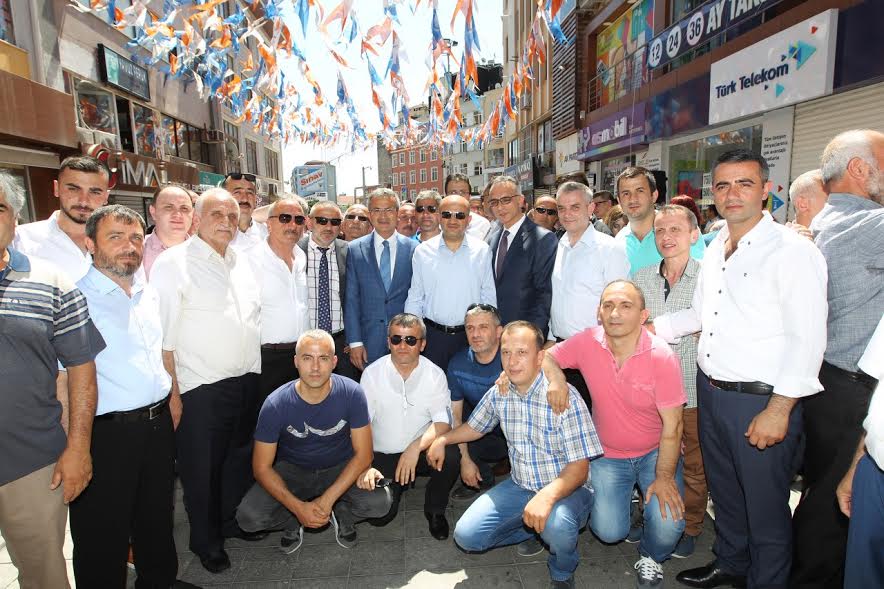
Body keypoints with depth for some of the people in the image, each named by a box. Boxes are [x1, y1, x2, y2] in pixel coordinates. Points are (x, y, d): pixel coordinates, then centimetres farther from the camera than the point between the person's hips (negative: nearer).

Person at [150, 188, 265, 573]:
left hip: (247, 381, 6)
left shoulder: (241, 262, 10)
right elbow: (163, 337, -13)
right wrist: (173, 392, -15)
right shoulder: (173, 264, -10)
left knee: (240, 459, 19)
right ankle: (207, 542, 29)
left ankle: (233, 521, 40)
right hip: (201, 387, -6)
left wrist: (254, 373, 13)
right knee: (202, 469, 8)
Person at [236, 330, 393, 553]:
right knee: (248, 517, -23)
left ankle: (342, 515, 9)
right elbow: (262, 467, -15)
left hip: (340, 468, 0)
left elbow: (363, 454, -17)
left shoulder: (351, 393, -22)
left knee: (380, 502, -26)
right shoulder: (276, 404, -22)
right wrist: (298, 507, -26)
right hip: (292, 469, 1)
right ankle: (293, 522, 11)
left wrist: (327, 500, -25)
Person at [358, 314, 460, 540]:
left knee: (450, 456, -30)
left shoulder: (435, 375, -6)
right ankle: (397, 487, 19)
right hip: (382, 455, 0)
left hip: (421, 452, 0)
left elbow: (443, 423, -11)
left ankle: (435, 510, 1)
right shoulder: (372, 373, -7)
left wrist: (416, 447, -28)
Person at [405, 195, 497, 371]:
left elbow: (489, 297, 3)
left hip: (471, 335, 0)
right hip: (433, 336, 0)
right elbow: (415, 298, 4)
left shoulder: (482, 251, 1)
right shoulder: (422, 251, 1)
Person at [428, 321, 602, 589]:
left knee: (556, 526, -38)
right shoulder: (497, 394, -4)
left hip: (566, 488, -5)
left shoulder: (565, 397, -22)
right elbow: (475, 426, 18)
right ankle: (530, 531, 19)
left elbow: (579, 467, -23)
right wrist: (443, 439, 4)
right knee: (466, 536, -9)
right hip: (520, 486, 5)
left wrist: (547, 495, -40)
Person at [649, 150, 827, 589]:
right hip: (710, 390, 7)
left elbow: (808, 339, -17)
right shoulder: (716, 248, 8)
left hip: (761, 401, -7)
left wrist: (779, 410, -20)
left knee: (765, 507, 10)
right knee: (724, 489, 23)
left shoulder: (792, 251, -13)